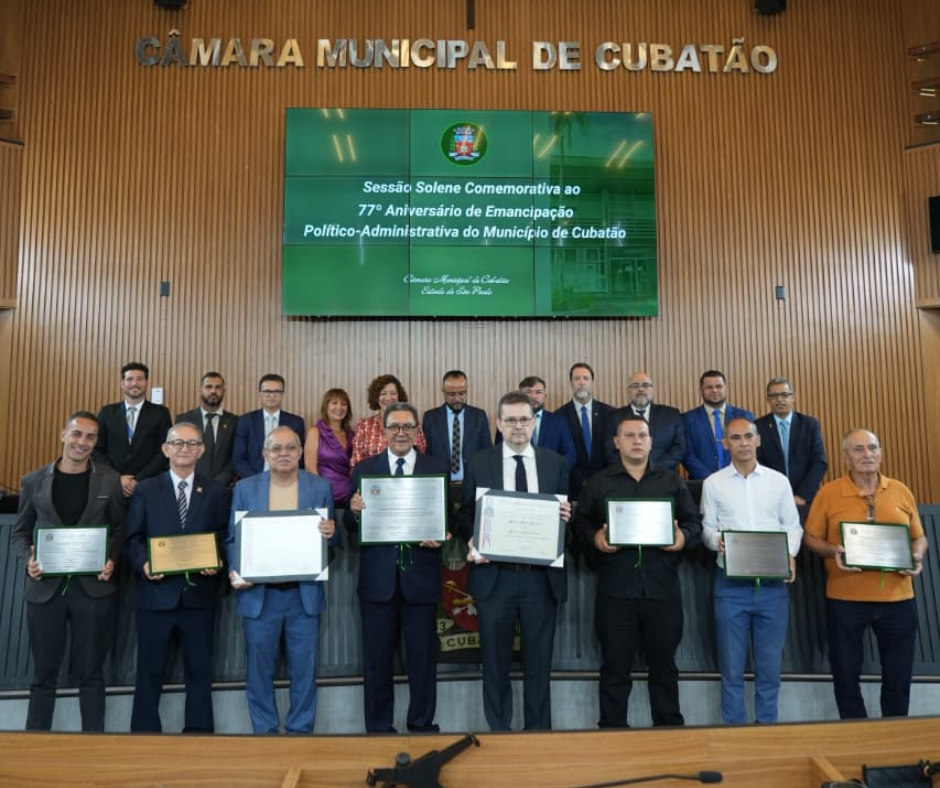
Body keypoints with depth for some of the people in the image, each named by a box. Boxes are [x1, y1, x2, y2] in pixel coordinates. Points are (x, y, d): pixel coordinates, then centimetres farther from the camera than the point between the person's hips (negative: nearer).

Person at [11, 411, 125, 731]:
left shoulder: (110, 480, 1)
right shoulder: (34, 481, 4)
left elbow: (119, 528, 6)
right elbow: (19, 532, 10)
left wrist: (112, 561, -10)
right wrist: (28, 558, -9)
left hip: (93, 588, -1)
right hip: (45, 588, 1)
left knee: (90, 672, 9)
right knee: (44, 673, 11)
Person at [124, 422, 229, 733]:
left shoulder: (216, 493, 6)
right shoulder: (145, 490, 6)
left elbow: (224, 540, 3)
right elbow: (132, 539, 2)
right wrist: (143, 564, -16)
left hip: (199, 596, 1)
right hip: (157, 594, 0)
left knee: (199, 671, 10)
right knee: (149, 671, 8)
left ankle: (198, 731, 22)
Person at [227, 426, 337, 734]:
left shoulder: (320, 487, 3)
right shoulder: (245, 488, 3)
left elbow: (330, 536, 8)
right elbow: (232, 538, 5)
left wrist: (330, 532, -16)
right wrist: (235, 571, -12)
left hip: (305, 593, 0)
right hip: (259, 593, 0)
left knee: (304, 668, 8)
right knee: (259, 668, 9)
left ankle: (300, 729, 24)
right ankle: (264, 729, 26)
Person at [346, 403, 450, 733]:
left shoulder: (438, 468, 3)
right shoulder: (364, 469, 5)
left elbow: (447, 517, 1)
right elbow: (351, 526, 2)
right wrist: (354, 511, -19)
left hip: (420, 577, 0)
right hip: (378, 578, 1)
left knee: (422, 657, 10)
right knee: (376, 659, 11)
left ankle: (422, 726, 26)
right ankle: (378, 728, 26)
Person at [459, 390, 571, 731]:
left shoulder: (555, 462, 6)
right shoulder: (479, 463, 3)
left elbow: (565, 515, 10)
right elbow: (466, 514, 4)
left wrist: (565, 516, -13)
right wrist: (472, 539, -15)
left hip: (541, 576, 1)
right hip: (494, 576, -1)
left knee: (539, 662, 11)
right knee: (495, 662, 11)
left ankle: (539, 730, 26)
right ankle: (497, 730, 27)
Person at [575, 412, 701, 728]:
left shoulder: (672, 481, 11)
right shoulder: (598, 482, 7)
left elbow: (695, 520, 11)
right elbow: (580, 522, 6)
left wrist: (684, 536, -10)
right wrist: (594, 537, -14)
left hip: (663, 589, 2)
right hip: (616, 591, -1)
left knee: (664, 664, 13)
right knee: (615, 665, 6)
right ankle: (612, 730, 19)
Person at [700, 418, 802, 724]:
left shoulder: (779, 481, 7)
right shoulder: (713, 483, 4)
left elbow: (792, 526, 8)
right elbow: (707, 527, 4)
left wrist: (790, 555, -9)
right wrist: (716, 540, -18)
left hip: (773, 584, 1)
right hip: (731, 584, -1)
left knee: (770, 665, 9)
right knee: (732, 666, 5)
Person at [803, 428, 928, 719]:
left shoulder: (901, 491, 4)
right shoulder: (828, 493, -4)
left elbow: (919, 537, 12)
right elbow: (811, 537, 1)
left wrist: (917, 557, -9)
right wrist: (833, 551, -18)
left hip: (897, 598, 2)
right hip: (845, 598, -2)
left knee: (898, 676, 13)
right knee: (846, 675, 9)